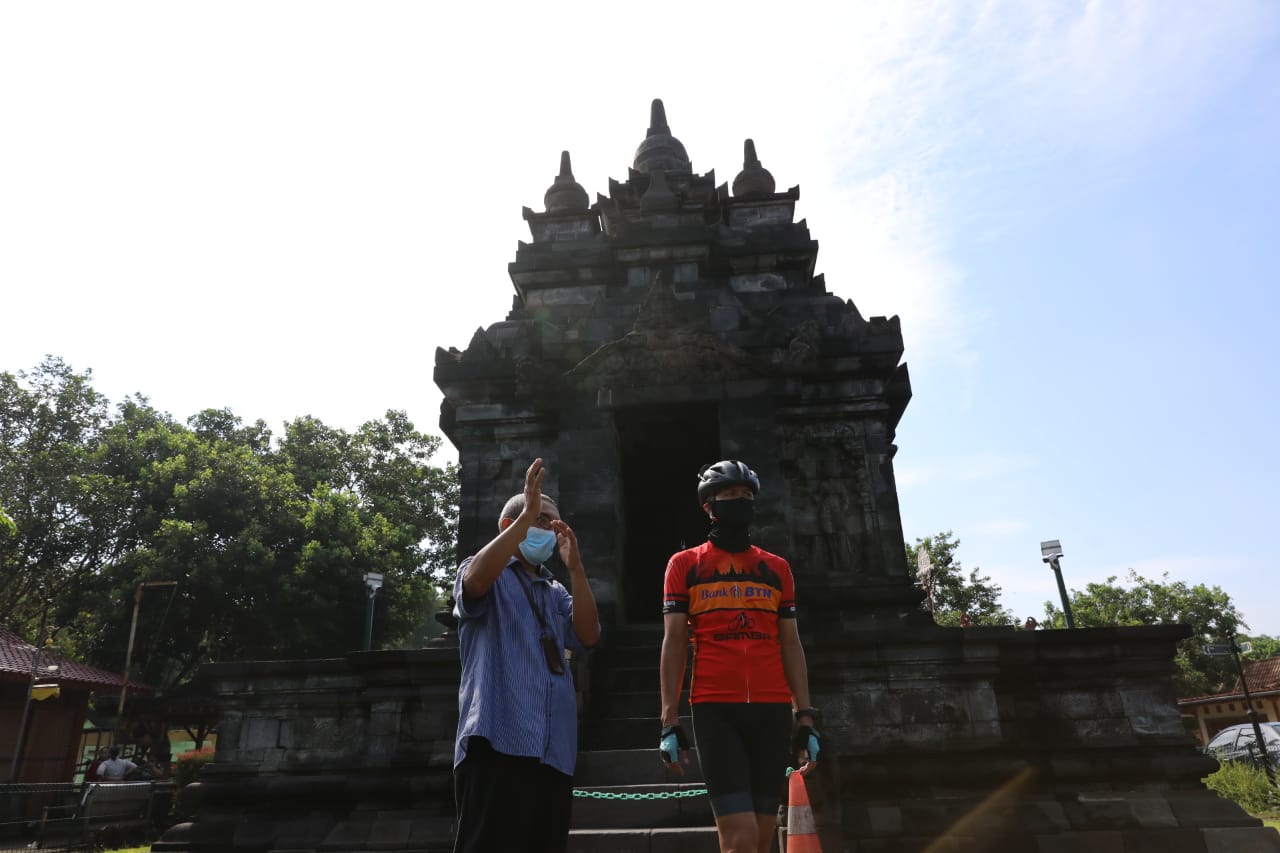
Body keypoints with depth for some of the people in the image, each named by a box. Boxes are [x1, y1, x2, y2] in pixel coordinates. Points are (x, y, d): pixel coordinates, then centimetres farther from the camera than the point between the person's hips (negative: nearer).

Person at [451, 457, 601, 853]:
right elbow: (474, 582, -18)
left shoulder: (556, 593, 23)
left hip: (553, 752, 6)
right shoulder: (489, 576, 8)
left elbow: (588, 636, 6)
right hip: (498, 745, -6)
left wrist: (575, 566, -2)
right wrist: (527, 516, -20)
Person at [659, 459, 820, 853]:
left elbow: (790, 645, 14)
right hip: (716, 710, -3)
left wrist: (805, 719, 8)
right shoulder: (685, 564, 6)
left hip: (773, 710, 4)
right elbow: (674, 643, 3)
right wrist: (670, 721, -3)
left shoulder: (777, 568, 14)